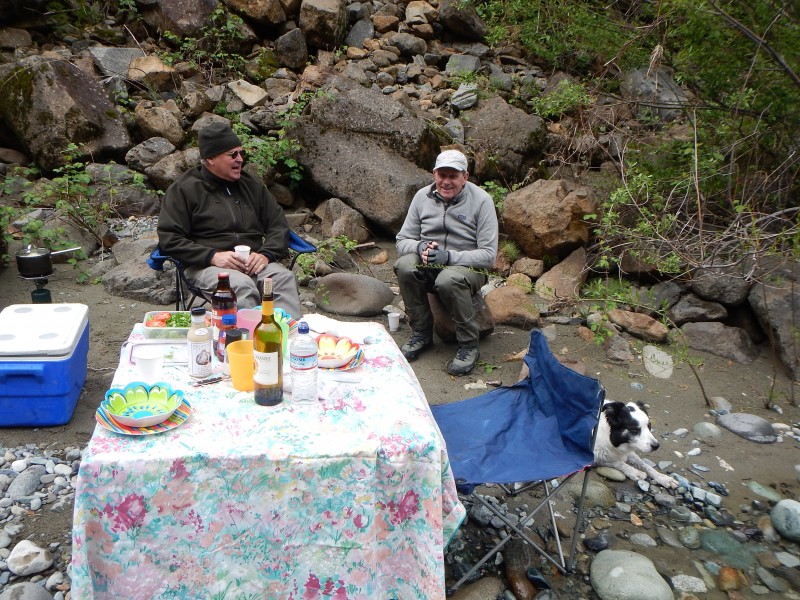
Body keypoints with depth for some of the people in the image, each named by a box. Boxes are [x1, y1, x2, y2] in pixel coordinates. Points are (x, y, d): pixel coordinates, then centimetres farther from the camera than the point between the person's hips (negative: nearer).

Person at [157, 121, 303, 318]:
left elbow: (279, 225, 18)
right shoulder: (184, 190, 5)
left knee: (285, 277, -28)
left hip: (253, 262, 4)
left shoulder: (252, 185, 19)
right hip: (205, 265, -4)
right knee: (242, 286, -36)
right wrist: (213, 256, -15)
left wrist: (266, 254, -4)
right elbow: (169, 239, -2)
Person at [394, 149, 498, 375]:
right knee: (404, 266, -29)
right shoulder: (423, 197, 2)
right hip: (429, 264, 4)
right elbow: (402, 240, 5)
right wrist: (420, 248, -19)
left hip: (468, 267, -4)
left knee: (448, 280, -38)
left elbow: (488, 255, -14)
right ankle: (421, 333, -10)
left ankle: (469, 346, -17)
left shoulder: (481, 201, -10)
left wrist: (449, 256, -26)